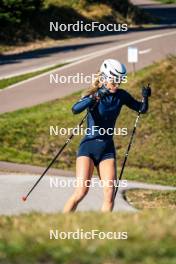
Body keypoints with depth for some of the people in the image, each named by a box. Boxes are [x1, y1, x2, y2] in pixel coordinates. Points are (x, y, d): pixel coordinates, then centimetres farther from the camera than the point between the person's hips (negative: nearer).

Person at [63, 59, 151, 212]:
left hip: (107, 149, 5)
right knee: (81, 191, -14)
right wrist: (95, 97, -45)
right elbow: (75, 109, -31)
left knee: (109, 193, -9)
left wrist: (145, 97, -13)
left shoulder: (121, 96, 3)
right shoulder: (93, 95, -12)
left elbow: (142, 109, 9)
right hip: (89, 146, -5)